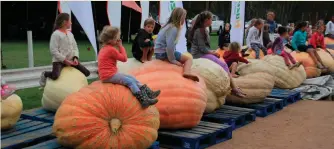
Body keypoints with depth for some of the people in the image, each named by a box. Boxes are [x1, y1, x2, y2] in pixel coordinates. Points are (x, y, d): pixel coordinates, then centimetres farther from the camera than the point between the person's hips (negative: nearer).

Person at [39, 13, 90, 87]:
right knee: (55, 76, -32)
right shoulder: (56, 34, -11)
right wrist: (65, 60, -18)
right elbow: (53, 50, -16)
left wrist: (75, 58, -5)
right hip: (59, 61, -7)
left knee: (87, 72, 0)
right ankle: (45, 74, 2)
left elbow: (75, 47, 14)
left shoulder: (70, 34, 12)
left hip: (71, 60, 7)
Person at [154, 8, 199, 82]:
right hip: (163, 53, -10)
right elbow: (170, 46, -26)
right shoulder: (173, 29, -18)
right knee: (188, 59, -12)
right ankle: (187, 72, -35)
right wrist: (172, 60, -16)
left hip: (159, 53, 10)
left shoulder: (170, 26, 11)